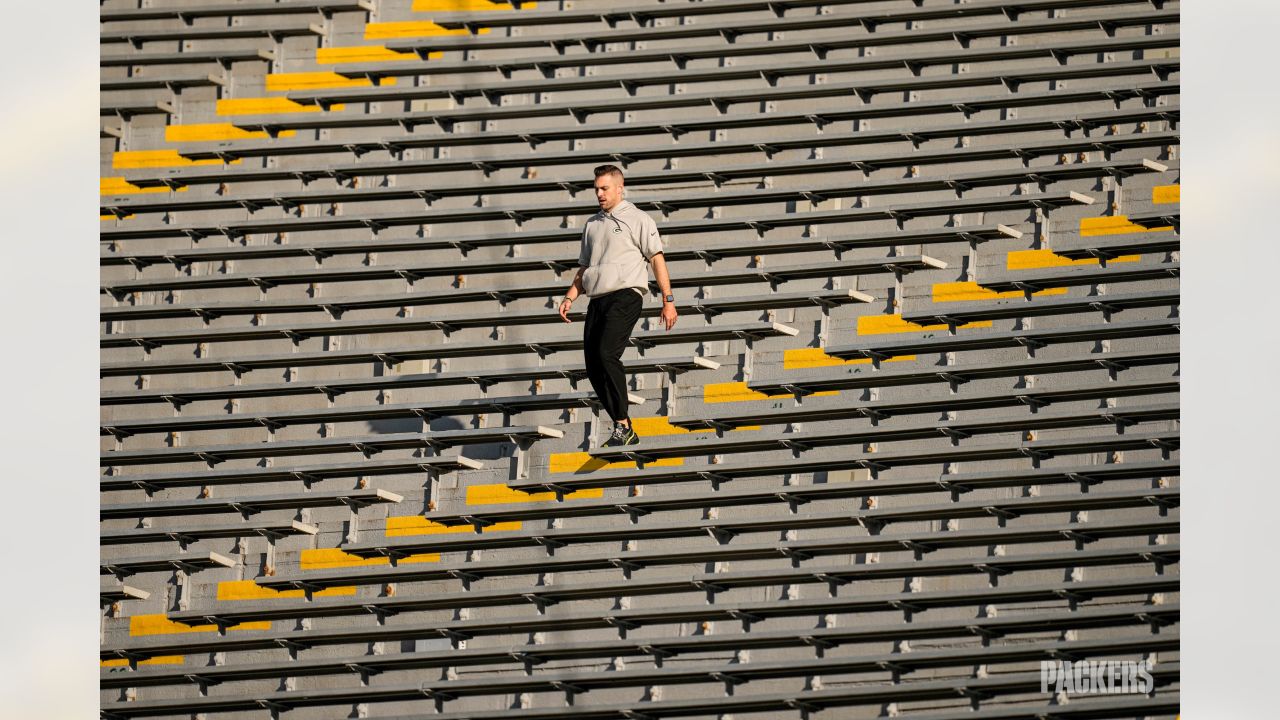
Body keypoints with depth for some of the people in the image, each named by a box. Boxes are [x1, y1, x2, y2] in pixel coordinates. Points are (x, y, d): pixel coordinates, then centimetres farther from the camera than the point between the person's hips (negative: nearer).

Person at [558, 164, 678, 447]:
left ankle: (622, 426, -21)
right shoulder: (592, 224, 24)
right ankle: (625, 432, 8)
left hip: (625, 296, -7)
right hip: (597, 299, 7)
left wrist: (668, 300, -6)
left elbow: (657, 259, 0)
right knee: (593, 367, 0)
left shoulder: (637, 219, 5)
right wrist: (570, 297, 13)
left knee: (607, 354, -25)